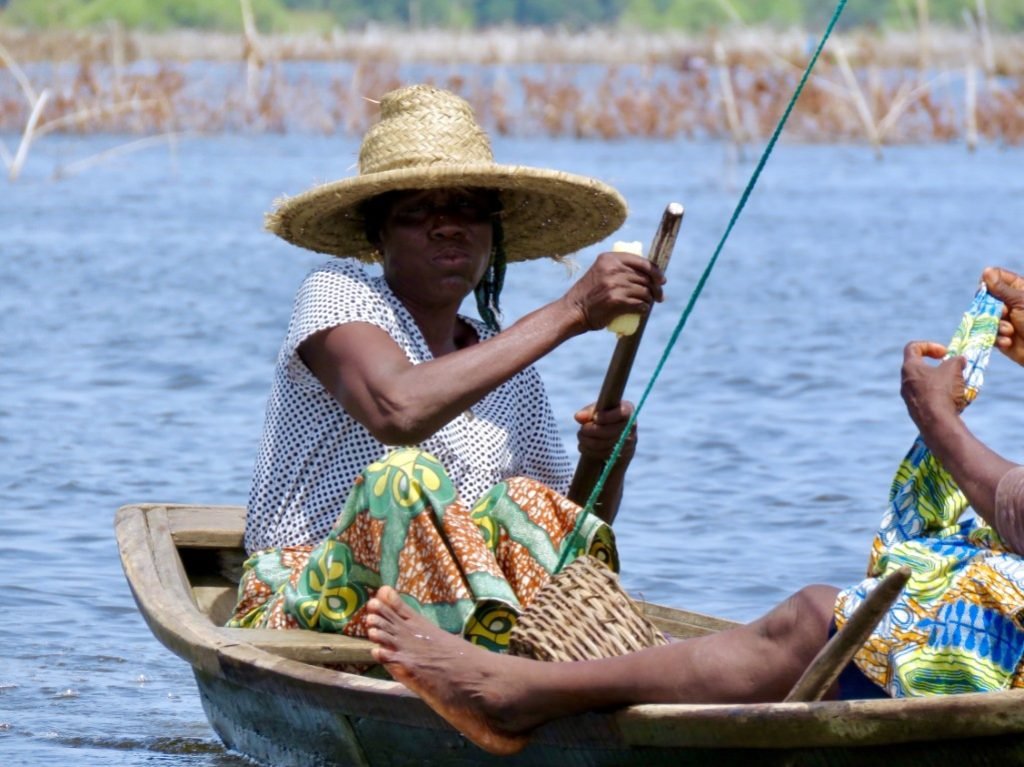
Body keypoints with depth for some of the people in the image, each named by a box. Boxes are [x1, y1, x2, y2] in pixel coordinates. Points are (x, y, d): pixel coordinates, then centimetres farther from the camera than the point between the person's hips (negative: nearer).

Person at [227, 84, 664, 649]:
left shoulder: (512, 378, 16)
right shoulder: (336, 295, -3)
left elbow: (567, 540, 20)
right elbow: (397, 408, -25)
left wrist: (608, 465, -3)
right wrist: (569, 312, -23)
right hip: (303, 617, -5)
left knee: (523, 502, -20)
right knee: (405, 477, -30)